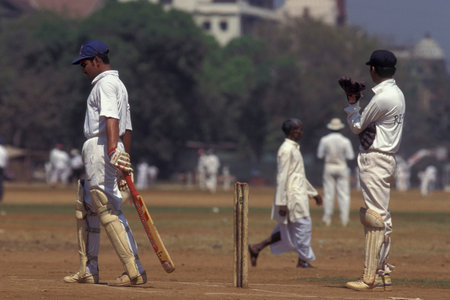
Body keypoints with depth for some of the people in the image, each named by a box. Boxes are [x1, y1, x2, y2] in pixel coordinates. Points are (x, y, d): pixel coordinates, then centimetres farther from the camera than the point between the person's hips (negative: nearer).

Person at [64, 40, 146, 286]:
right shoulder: (119, 85, 23)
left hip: (100, 149, -11)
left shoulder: (106, 83, -9)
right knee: (85, 209, 17)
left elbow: (111, 119, -25)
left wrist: (113, 152, -37)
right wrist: (125, 162, 23)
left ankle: (135, 271, -18)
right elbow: (126, 127, 24)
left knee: (108, 211, -14)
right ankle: (88, 271, 20)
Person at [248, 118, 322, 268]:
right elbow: (282, 177, -18)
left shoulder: (294, 149, 18)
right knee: (303, 224, -6)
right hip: (292, 197, -10)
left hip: (299, 194, 10)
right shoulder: (286, 150, -14)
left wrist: (313, 193, 27)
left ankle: (257, 247, 13)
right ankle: (304, 260, 2)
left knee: (288, 230, 10)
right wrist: (282, 203, -21)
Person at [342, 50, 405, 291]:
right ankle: (383, 273, 16)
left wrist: (352, 103, 4)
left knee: (375, 216, -11)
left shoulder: (382, 97, -18)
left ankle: (370, 278, -12)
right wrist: (355, 103, 13)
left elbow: (356, 127, -7)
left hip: (374, 160, -11)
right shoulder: (397, 94, 14)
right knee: (381, 218, 13)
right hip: (386, 159, 11)